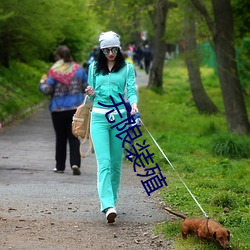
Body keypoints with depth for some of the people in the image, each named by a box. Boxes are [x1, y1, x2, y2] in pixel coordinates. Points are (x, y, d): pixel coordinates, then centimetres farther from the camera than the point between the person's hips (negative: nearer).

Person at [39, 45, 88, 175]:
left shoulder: (54, 71, -9)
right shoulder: (78, 69, 2)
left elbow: (47, 90, -12)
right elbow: (87, 87, 6)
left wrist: (42, 83, 9)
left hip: (58, 109, -2)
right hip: (76, 108, 2)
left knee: (60, 138, 10)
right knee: (74, 137, 4)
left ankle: (60, 166, 16)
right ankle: (75, 163, -13)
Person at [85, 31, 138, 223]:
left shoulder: (127, 68, 6)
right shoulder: (94, 68, 11)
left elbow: (131, 90, -4)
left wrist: (134, 104, -25)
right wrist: (91, 94, -7)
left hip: (119, 117, 0)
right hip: (99, 117, 0)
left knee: (116, 162, 6)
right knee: (104, 162, -13)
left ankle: (111, 199, 22)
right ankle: (108, 206, -23)